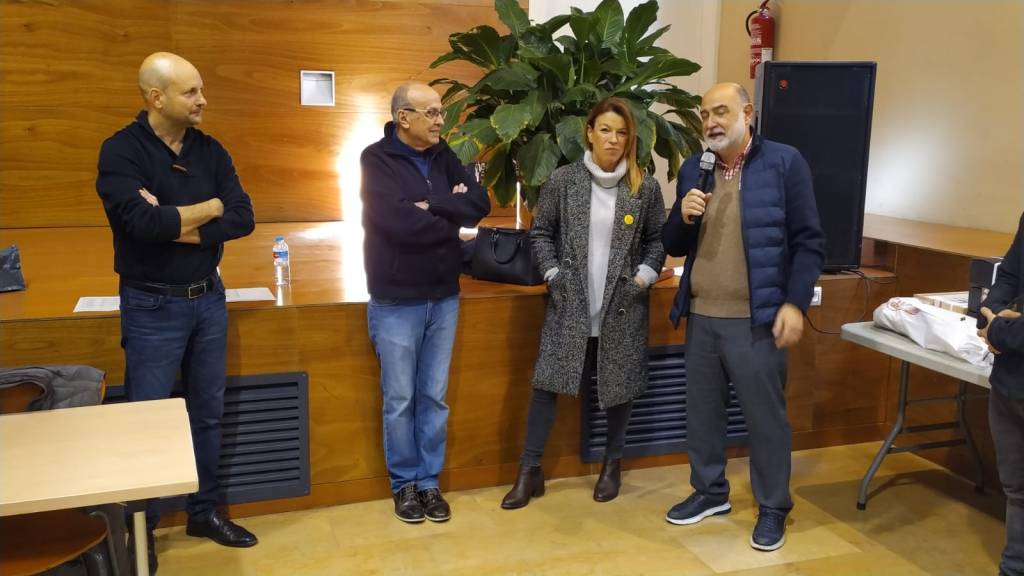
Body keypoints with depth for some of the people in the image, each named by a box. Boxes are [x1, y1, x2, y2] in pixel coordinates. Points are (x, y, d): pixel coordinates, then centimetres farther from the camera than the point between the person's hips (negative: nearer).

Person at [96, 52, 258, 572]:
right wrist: (208, 207, -12)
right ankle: (140, 529, 21)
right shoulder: (121, 150, -12)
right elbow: (141, 221, -27)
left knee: (208, 413, 14)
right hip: (152, 306, -5)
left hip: (209, 298, 5)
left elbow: (243, 218, -6)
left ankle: (203, 512, 30)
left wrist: (174, 225, -17)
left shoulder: (210, 151, 3)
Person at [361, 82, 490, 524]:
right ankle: (405, 483, 22)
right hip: (396, 300, -5)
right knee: (400, 399, 6)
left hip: (444, 297, 5)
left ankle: (429, 481, 23)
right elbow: (400, 223, -23)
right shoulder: (377, 158, -9)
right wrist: (452, 223, -8)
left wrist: (432, 206, -17)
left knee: (435, 397, 11)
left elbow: (480, 203, -3)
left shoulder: (443, 157, 8)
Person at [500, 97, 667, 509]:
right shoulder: (563, 180, -1)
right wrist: (553, 275, -5)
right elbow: (541, 233, 5)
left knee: (620, 386, 9)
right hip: (569, 303, 0)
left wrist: (643, 277, -5)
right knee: (547, 382, -1)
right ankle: (530, 471, 10)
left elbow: (658, 240, 8)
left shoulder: (646, 188, 1)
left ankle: (612, 464, 30)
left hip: (622, 305, 1)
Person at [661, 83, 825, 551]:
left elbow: (809, 242, -6)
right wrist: (684, 217, -9)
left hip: (756, 319, -5)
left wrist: (794, 304, -13)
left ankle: (773, 508, 22)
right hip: (701, 317, 5)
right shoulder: (693, 170, 9)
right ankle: (710, 491, 34)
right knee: (701, 411, 16)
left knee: (765, 416, 5)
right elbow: (673, 247, 12)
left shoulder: (785, 163, -6)